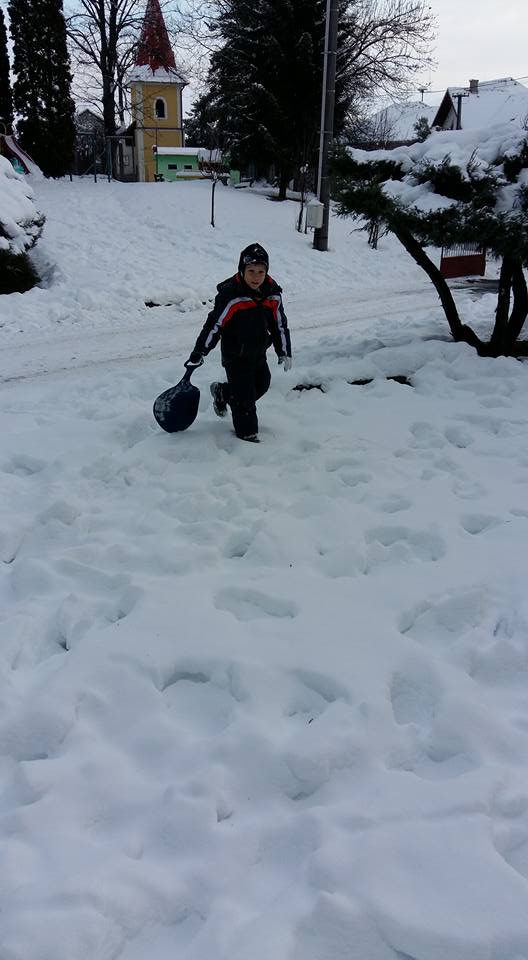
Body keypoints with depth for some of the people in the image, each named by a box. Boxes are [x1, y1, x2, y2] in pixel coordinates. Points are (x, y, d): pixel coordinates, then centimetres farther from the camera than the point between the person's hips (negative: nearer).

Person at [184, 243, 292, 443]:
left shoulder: (272, 294, -6)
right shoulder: (231, 295, -24)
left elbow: (279, 324, 6)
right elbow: (214, 325, -20)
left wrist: (284, 352, 8)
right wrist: (198, 354, -19)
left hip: (259, 353, 6)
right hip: (236, 356, -6)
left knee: (262, 384, 20)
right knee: (244, 396, -2)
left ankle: (222, 392, 40)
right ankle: (247, 432, 18)